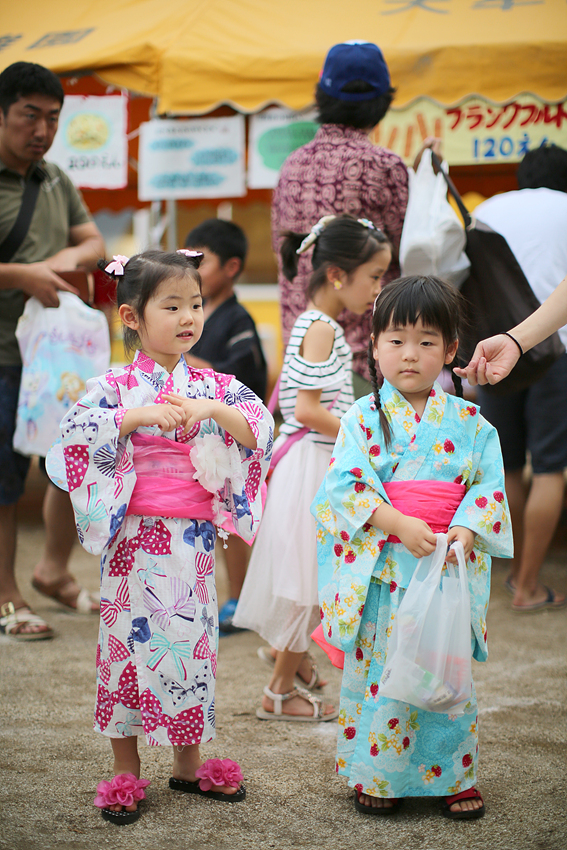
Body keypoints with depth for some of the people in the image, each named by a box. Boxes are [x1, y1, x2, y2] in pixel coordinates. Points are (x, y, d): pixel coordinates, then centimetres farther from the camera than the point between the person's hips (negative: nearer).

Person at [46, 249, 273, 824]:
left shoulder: (212, 385, 5)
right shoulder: (117, 386, -3)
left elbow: (260, 429, -5)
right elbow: (76, 431, -17)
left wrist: (215, 409, -21)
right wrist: (139, 416, -26)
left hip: (194, 540, 3)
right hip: (135, 539, -3)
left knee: (191, 640, 10)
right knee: (132, 641, 3)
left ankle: (187, 764, 25)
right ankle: (125, 772, 16)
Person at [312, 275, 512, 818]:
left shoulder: (469, 422, 5)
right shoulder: (364, 418, -1)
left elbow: (489, 487, 2)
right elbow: (346, 486, -10)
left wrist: (463, 532, -16)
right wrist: (400, 525, -20)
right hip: (382, 569, -1)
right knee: (377, 668, 3)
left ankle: (454, 775, 21)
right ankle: (375, 774, 18)